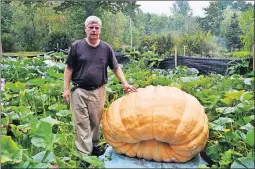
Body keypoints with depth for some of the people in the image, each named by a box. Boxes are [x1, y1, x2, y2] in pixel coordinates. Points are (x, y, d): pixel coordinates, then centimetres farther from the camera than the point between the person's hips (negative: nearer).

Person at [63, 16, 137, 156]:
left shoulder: (106, 48, 5)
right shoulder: (76, 46, 0)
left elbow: (116, 67, 11)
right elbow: (69, 68, 2)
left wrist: (125, 83, 0)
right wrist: (66, 89, -3)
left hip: (98, 91, 2)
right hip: (79, 91, -1)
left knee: (96, 122, 12)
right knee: (81, 123, -1)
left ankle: (94, 147, 32)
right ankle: (84, 154, 6)